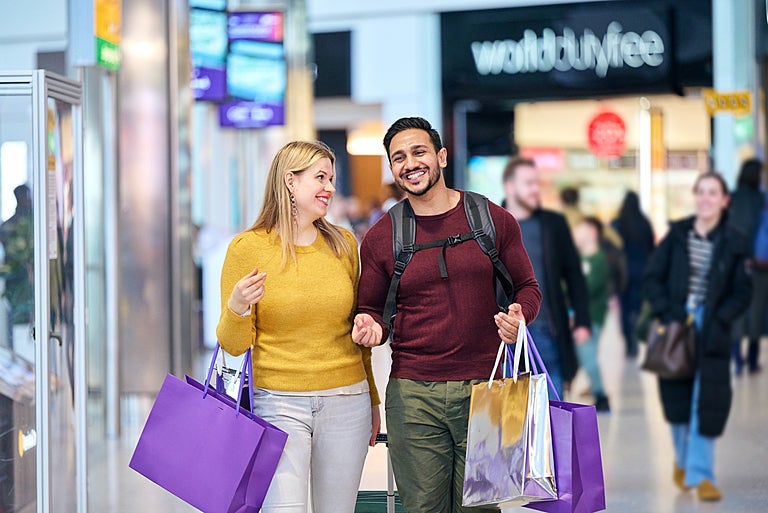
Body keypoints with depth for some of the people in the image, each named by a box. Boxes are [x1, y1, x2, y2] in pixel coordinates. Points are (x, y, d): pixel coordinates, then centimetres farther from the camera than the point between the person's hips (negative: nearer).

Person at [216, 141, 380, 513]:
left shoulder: (343, 244, 7)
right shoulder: (247, 248, -4)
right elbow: (234, 345, -1)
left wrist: (371, 399, 21)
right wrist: (236, 308, -21)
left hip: (346, 401, 4)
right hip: (278, 402, -3)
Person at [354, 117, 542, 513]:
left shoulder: (494, 220, 4)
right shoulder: (381, 237, 5)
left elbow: (527, 287, 12)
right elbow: (371, 309, 14)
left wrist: (519, 315, -10)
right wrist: (370, 326, -9)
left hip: (482, 391, 0)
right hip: (412, 394, 0)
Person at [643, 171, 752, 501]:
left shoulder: (734, 243, 0)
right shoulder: (677, 235, 3)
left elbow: (742, 292, 1)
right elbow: (651, 278, 4)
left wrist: (719, 320, -12)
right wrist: (667, 313, -8)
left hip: (712, 331, -1)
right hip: (675, 325, 1)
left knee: (709, 402, -7)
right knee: (677, 399, 7)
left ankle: (700, 473, 2)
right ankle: (683, 459, 32)